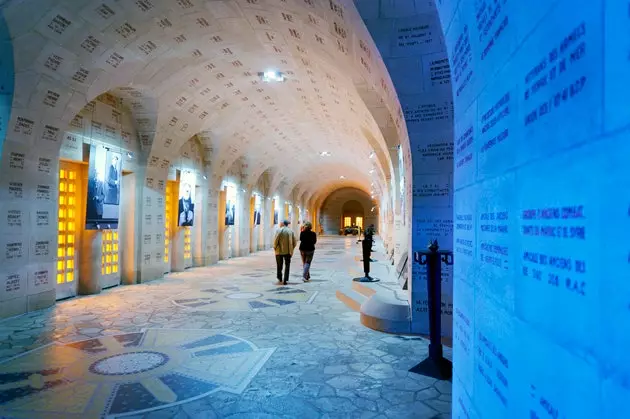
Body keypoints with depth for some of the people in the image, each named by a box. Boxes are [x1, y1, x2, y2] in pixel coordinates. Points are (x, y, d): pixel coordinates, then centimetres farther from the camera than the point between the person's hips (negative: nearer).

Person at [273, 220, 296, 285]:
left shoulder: (279, 230, -7)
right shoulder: (291, 231, 3)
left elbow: (275, 240, -12)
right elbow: (294, 242, 2)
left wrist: (275, 248, 3)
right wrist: (291, 249, 12)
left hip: (279, 251, -2)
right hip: (288, 252, 2)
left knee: (279, 266, 11)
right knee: (287, 266, 8)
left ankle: (280, 280, 16)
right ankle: (285, 281, 3)